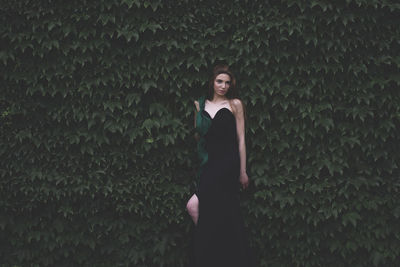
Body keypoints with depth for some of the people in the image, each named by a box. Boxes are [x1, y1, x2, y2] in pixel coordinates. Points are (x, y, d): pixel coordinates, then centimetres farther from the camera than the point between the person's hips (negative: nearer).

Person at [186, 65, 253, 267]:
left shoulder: (235, 104, 2)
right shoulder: (200, 104, 12)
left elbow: (241, 139, 1)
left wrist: (243, 171, -1)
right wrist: (197, 111, 4)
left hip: (227, 161, -4)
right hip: (208, 163, 4)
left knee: (194, 206, -18)